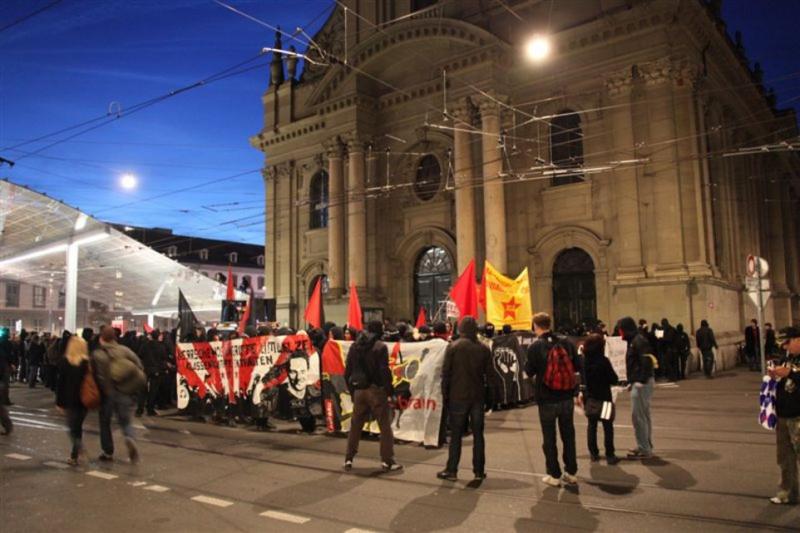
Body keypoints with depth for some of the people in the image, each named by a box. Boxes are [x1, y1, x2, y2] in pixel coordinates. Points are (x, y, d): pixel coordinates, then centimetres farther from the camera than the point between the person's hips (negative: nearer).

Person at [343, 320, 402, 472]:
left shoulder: (354, 347, 9)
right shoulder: (380, 346, -8)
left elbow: (347, 372, 10)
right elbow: (384, 371, -14)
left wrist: (352, 390, 17)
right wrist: (389, 389, -5)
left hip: (359, 391, 5)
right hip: (376, 390, -5)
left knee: (355, 425, 14)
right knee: (385, 426, 2)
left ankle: (349, 459, 16)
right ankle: (387, 461, 2)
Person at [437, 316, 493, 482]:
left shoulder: (453, 347, -7)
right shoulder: (484, 349, 1)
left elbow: (446, 373, -7)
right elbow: (489, 375, 4)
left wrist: (445, 395, 0)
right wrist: (489, 397, 13)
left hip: (458, 397, -2)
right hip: (478, 398, 2)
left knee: (456, 435, 5)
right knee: (478, 435, 9)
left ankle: (451, 470, 8)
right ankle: (479, 471, 13)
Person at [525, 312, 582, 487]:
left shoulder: (535, 347, -12)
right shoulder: (566, 342, 0)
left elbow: (529, 371, -8)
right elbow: (577, 367, 3)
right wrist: (576, 392, 14)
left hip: (547, 399, -4)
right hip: (567, 397, 4)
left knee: (549, 438, 8)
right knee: (568, 435, 15)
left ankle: (554, 475, 13)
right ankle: (571, 472, 22)